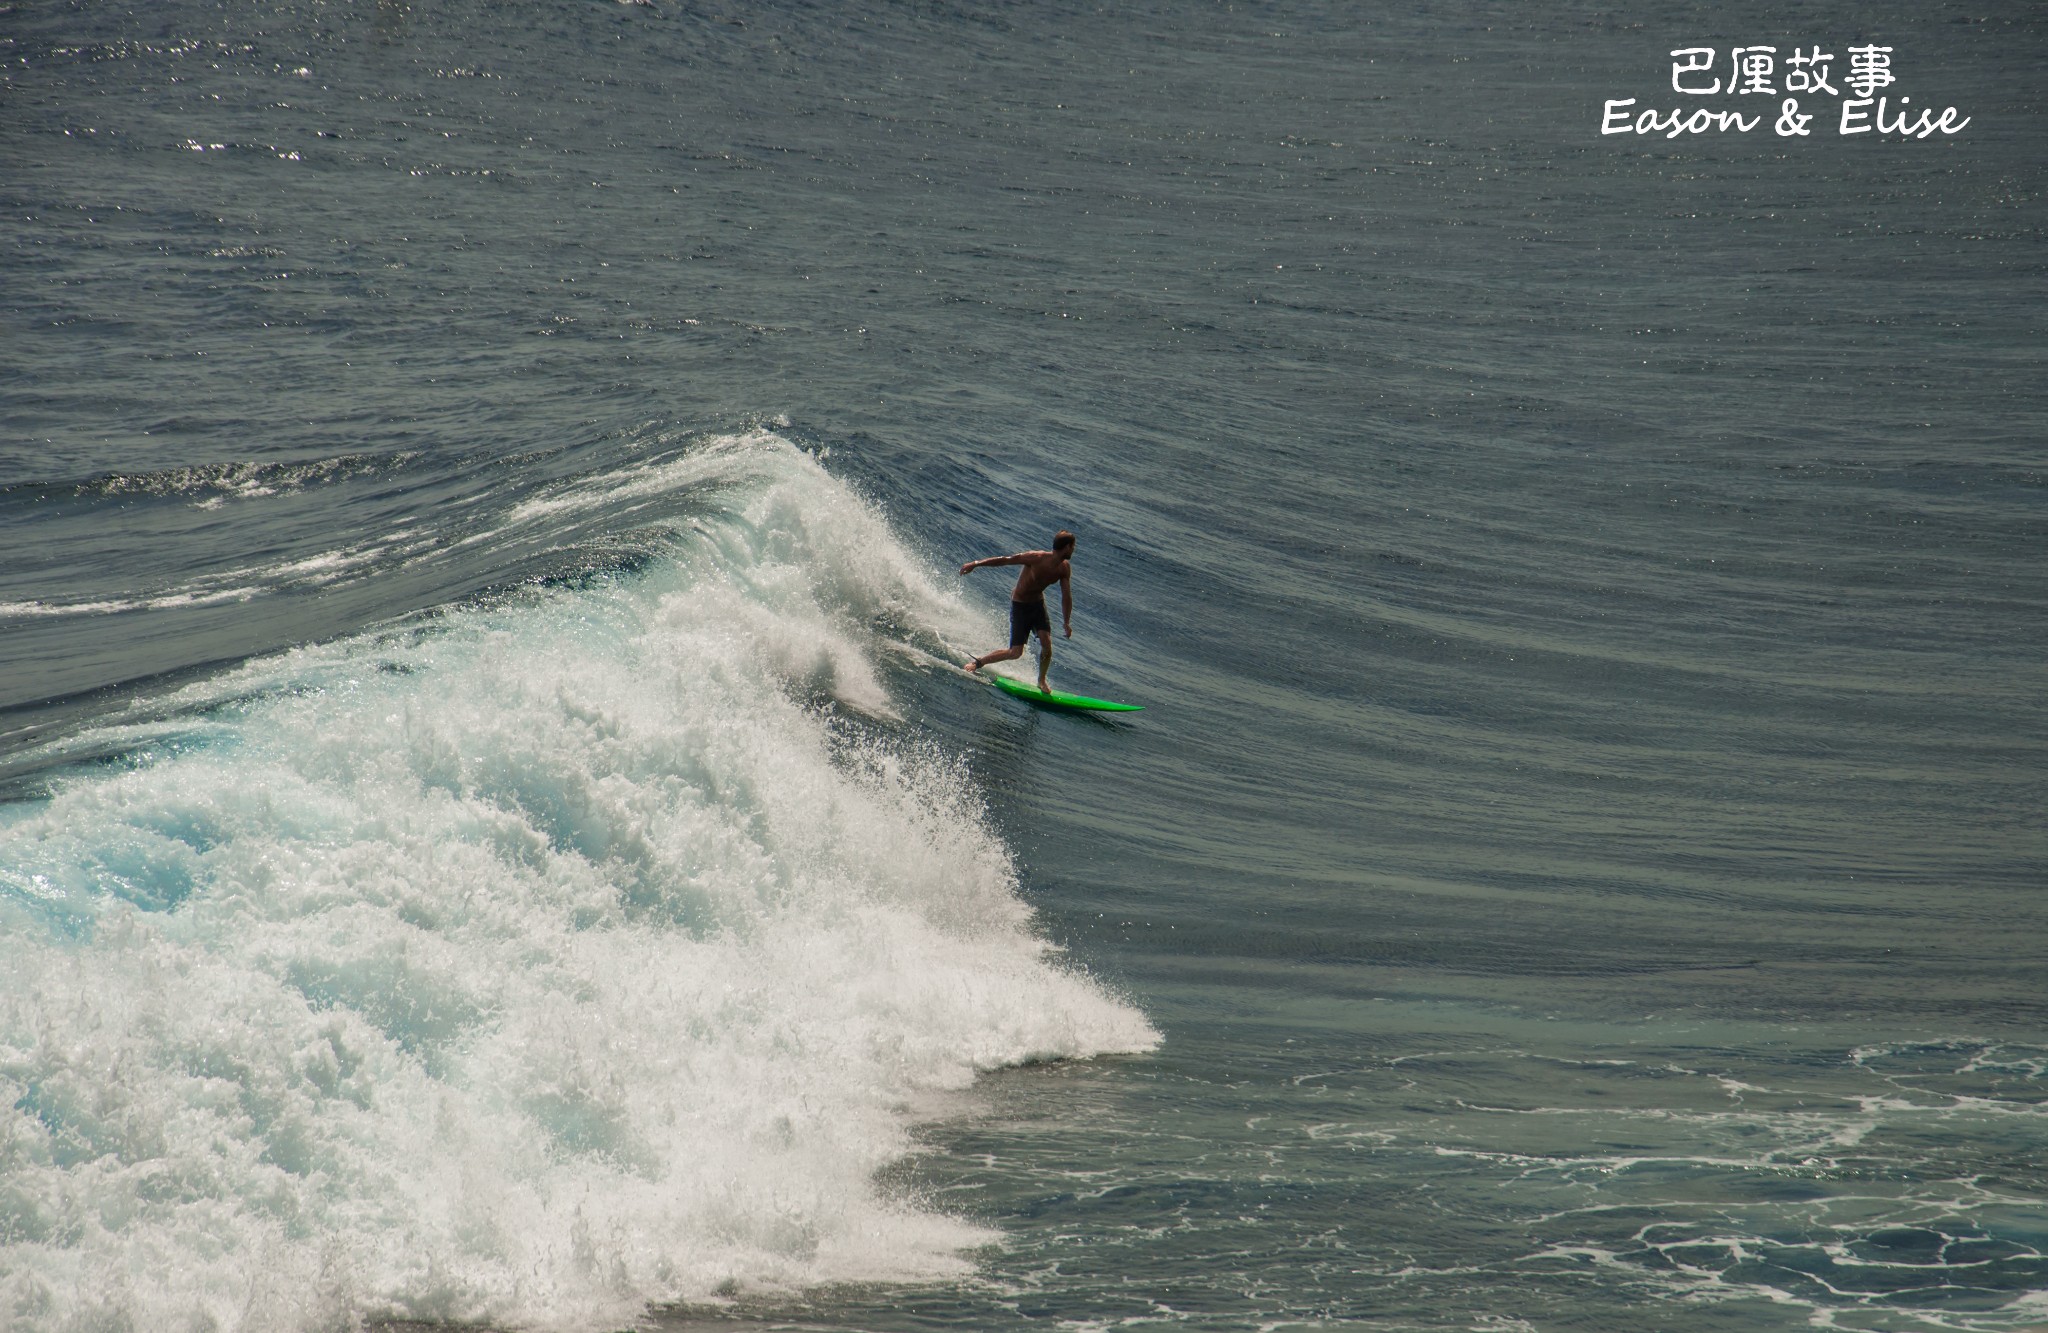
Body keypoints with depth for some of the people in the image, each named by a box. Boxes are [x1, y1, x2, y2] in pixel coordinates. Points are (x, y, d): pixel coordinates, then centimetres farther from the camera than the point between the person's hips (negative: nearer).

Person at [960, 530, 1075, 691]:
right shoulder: (1036, 558, -27)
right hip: (1020, 605, -5)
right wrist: (976, 564, -24)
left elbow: (1066, 596, -1)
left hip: (1038, 604, 5)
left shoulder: (1064, 568, -8)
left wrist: (1066, 622, -7)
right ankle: (978, 663, 11)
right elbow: (1005, 560, -22)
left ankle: (1041, 681, 10)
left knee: (1046, 643, -12)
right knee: (1015, 653, -9)